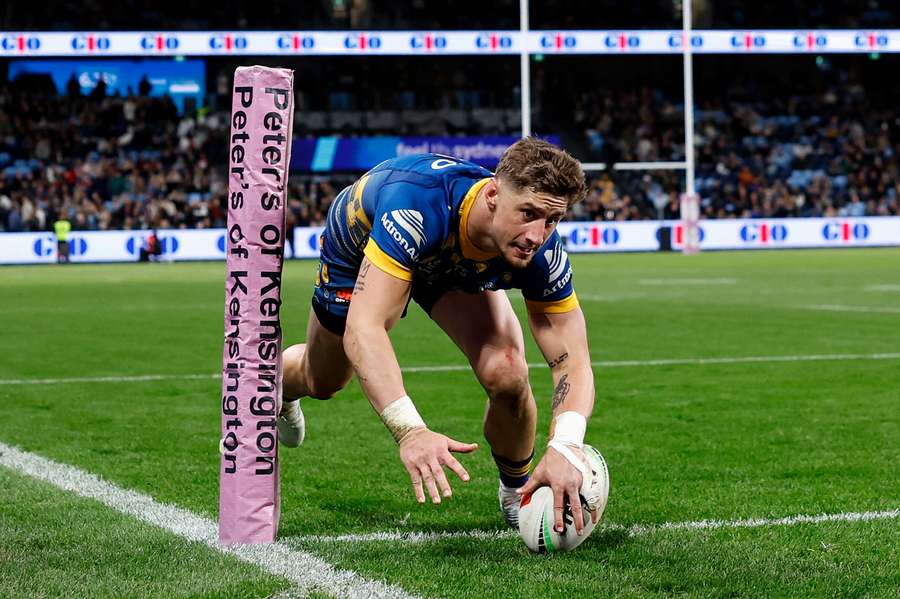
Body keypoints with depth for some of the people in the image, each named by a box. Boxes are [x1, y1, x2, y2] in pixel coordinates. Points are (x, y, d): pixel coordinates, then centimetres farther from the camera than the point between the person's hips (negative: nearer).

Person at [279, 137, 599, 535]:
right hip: (358, 245, -2)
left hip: (457, 268, 2)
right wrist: (409, 430, -67)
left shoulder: (542, 253, -37)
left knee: (506, 375, -22)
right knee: (322, 385, 19)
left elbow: (572, 360, -33)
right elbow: (363, 327, -55)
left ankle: (519, 492, 8)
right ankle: (277, 383, 59)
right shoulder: (419, 203, -50)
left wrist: (565, 449, -53)